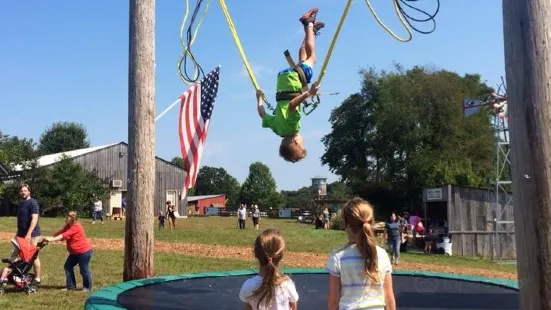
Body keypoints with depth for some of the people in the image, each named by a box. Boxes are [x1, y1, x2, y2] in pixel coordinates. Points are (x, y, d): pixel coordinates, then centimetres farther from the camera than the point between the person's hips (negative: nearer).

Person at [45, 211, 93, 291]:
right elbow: (60, 232, 0)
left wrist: (51, 239, -31)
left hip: (84, 251, -10)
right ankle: (71, 286, 17)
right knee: (68, 266, 8)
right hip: (74, 252, 10)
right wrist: (50, 237, -13)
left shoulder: (76, 227, -21)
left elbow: (64, 235, -27)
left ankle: (87, 287, 15)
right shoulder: (68, 226, 9)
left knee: (84, 270, -1)